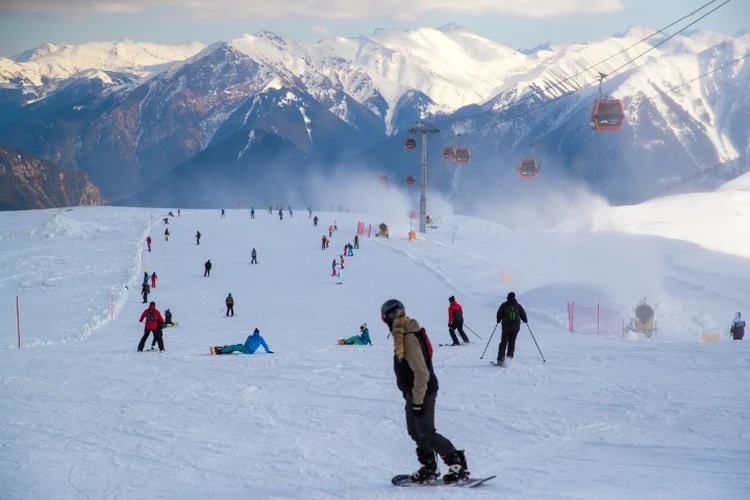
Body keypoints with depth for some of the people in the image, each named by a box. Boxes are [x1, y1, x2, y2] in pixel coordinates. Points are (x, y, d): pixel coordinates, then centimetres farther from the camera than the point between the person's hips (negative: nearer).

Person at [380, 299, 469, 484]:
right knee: (416, 432, 15)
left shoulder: (409, 338, -26)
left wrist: (418, 401, -25)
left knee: (426, 434, -7)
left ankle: (458, 465, -1)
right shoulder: (404, 335, 6)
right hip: (413, 392, 10)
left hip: (422, 393, -10)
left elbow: (421, 372, -28)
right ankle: (429, 468, 26)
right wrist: (409, 393, 24)